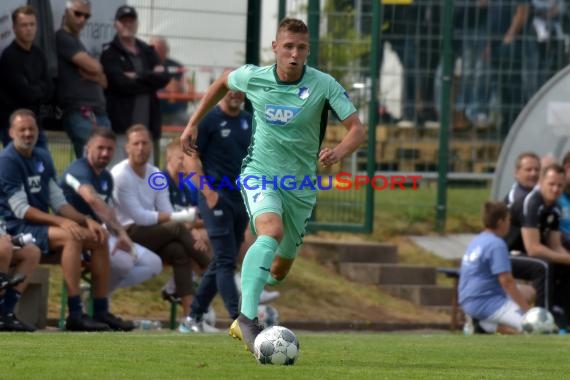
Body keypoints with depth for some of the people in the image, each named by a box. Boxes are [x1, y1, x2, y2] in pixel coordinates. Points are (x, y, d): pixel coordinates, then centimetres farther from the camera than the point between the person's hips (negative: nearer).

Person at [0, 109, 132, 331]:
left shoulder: (42, 158, 14)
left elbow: (58, 201, 14)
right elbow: (20, 209, -18)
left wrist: (86, 220, -2)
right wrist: (60, 222, -24)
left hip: (41, 224, 9)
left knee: (99, 238, -2)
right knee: (71, 237, -31)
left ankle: (101, 311, -3)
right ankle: (75, 314, -35)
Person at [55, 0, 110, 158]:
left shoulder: (76, 42, 25)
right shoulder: (62, 38, -5)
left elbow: (104, 81, 18)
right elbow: (93, 67, -14)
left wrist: (93, 76, -4)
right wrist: (97, 66, 10)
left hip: (98, 112, 9)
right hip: (80, 112, -9)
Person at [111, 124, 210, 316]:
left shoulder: (156, 176, 10)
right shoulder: (120, 175, -12)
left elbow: (167, 215, 3)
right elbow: (139, 217, -17)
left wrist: (180, 217, -19)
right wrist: (178, 217, -21)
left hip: (153, 236, 6)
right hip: (127, 234, -6)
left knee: (179, 251, -25)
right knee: (177, 228, -26)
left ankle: (191, 313, -33)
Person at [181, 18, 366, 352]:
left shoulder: (324, 85, -12)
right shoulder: (253, 77, -7)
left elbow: (358, 130, -15)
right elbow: (222, 83, 16)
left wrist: (339, 152, -36)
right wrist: (193, 123, 16)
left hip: (301, 183, 2)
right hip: (260, 173, -2)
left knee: (281, 267, 13)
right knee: (272, 232, -33)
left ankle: (242, 323, 36)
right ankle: (248, 317, -38)